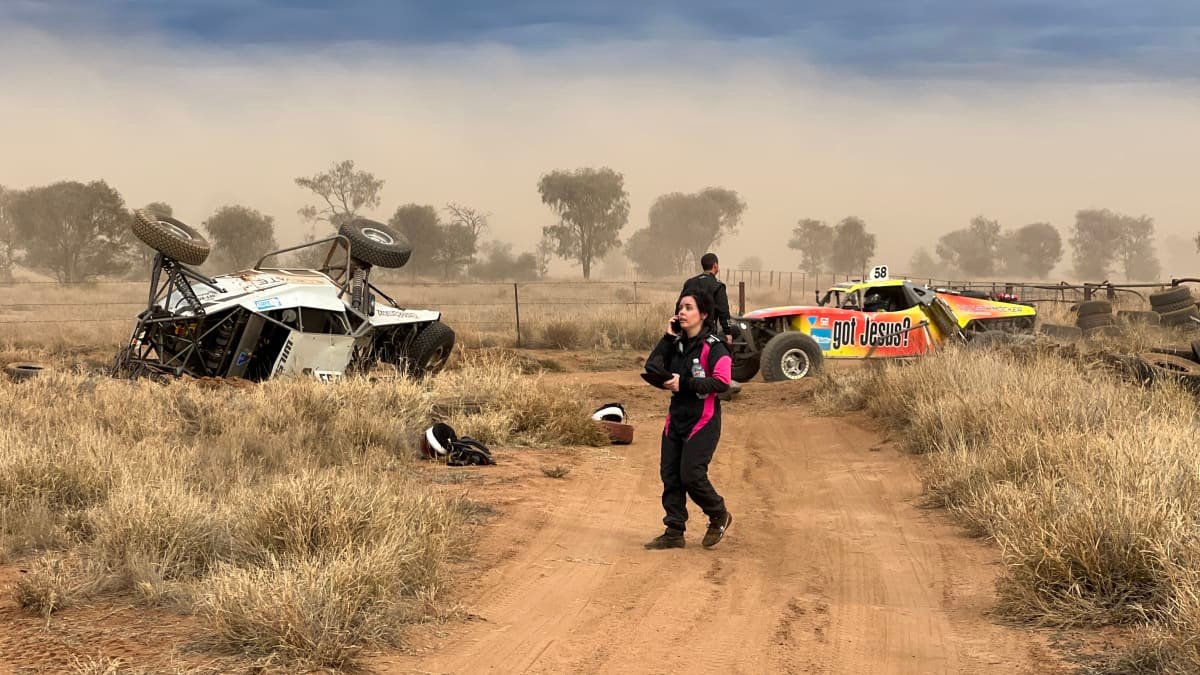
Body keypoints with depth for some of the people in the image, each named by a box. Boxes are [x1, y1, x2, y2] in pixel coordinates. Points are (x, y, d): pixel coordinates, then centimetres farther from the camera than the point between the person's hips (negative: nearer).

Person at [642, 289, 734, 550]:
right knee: (670, 474, 5)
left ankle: (719, 516, 14)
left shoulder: (713, 347, -11)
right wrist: (668, 338, -5)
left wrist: (684, 384, -24)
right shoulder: (677, 344, 10)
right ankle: (674, 532, 13)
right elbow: (652, 368, -1)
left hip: (703, 421, -7)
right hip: (677, 418, 7)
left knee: (691, 475, -11)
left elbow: (721, 382, -22)